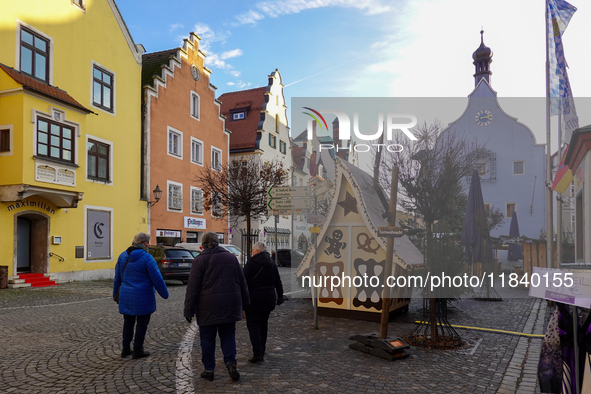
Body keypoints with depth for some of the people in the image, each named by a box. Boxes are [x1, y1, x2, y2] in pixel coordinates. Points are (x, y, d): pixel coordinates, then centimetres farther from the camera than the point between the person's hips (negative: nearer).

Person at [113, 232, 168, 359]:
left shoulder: (122, 256, 5)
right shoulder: (147, 258, -16)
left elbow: (117, 277, 13)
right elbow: (157, 279, -13)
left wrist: (115, 293, 24)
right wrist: (165, 294, -2)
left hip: (126, 296, 6)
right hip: (142, 297, -6)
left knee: (128, 322, 17)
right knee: (142, 323, 5)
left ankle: (126, 349, 23)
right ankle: (138, 351, 12)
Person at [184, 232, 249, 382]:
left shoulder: (200, 260, -5)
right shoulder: (231, 257, 7)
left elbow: (192, 288, -8)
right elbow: (242, 282, 12)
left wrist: (189, 310, -3)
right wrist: (244, 303, 20)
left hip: (208, 307, -3)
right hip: (230, 306, 3)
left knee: (207, 338, 9)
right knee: (228, 335, 13)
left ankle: (209, 370, 17)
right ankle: (231, 362, -3)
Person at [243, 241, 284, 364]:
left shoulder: (251, 263, -9)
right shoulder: (272, 264, 11)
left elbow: (245, 283, -13)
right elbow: (278, 283, 17)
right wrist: (280, 297, 29)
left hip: (254, 299, -6)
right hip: (268, 300, 6)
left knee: (253, 326, 0)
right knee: (263, 326, 16)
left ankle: (257, 354, -9)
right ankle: (261, 353, 24)